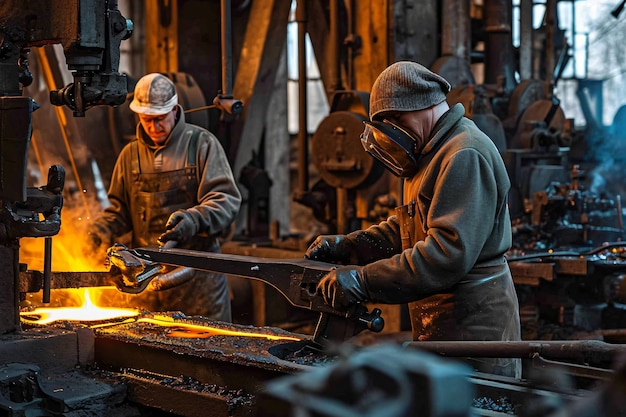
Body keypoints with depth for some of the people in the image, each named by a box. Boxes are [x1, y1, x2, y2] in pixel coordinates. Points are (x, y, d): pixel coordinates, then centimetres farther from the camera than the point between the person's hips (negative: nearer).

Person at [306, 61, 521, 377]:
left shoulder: (465, 157, -19)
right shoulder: (432, 154, 17)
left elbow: (450, 251, -29)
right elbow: (403, 228, 19)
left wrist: (364, 280, -29)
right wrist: (346, 246, 3)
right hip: (441, 329, 10)